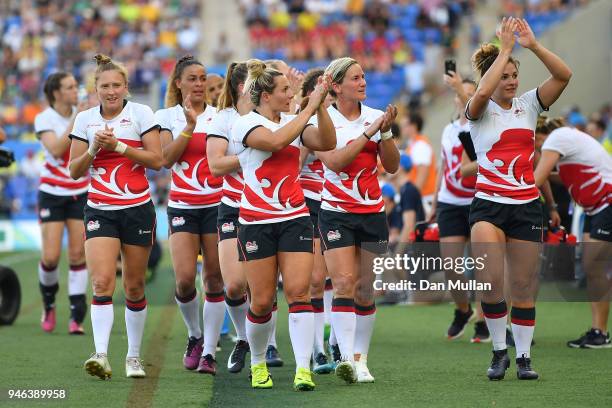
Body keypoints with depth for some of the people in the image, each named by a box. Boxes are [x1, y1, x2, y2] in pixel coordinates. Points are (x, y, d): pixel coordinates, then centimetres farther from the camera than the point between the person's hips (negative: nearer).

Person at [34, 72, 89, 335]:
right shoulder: (44, 119, -10)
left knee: (78, 254, -4)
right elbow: (56, 150, -25)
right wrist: (75, 121, -26)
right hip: (52, 193, -2)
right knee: (51, 257, -8)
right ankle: (48, 303, 21)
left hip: (80, 192, 2)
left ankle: (76, 317, 1)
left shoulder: (82, 113, -1)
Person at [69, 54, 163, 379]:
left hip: (137, 209, -1)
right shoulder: (85, 119, 6)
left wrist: (118, 146, -15)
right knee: (102, 282, -16)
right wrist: (94, 148, -10)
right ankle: (101, 356, -23)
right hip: (100, 211, 1)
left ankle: (134, 356, 19)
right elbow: (75, 170, 7)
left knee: (134, 287, 5)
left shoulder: (140, 113, -2)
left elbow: (157, 159, -9)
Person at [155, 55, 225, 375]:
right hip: (182, 207, 0)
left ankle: (208, 351, 5)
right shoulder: (167, 117, 4)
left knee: (214, 280, -2)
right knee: (185, 279, -11)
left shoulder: (220, 115, 5)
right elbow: (166, 158, -8)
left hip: (217, 204, 1)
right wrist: (189, 126, -15)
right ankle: (194, 335, 15)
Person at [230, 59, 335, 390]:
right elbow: (276, 141, -24)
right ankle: (258, 363, 23)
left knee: (298, 291, -10)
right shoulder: (245, 124, -6)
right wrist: (309, 107, -19)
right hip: (257, 222, -3)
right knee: (262, 300, 1)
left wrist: (320, 106, -10)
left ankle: (303, 369, -15)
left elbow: (327, 143, -1)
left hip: (295, 218, 4)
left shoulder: (294, 122, 10)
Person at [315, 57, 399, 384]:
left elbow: (391, 166, 3)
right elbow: (334, 161, -18)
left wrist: (385, 133, -12)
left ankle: (360, 360, 10)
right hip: (336, 213, -3)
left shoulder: (376, 116, 6)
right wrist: (368, 133, -18)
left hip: (372, 212, 4)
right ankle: (346, 357, -23)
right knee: (344, 282, -16)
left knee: (365, 289, 3)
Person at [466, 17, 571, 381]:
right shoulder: (480, 113, -2)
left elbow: (563, 75, -5)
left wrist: (533, 45, -16)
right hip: (489, 204, -3)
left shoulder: (528, 105, 7)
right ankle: (499, 351, -4)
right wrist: (505, 48, -22)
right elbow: (483, 92, -26)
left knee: (525, 285, 5)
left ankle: (524, 357, 17)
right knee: (490, 279, -21)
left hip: (527, 205, 3)